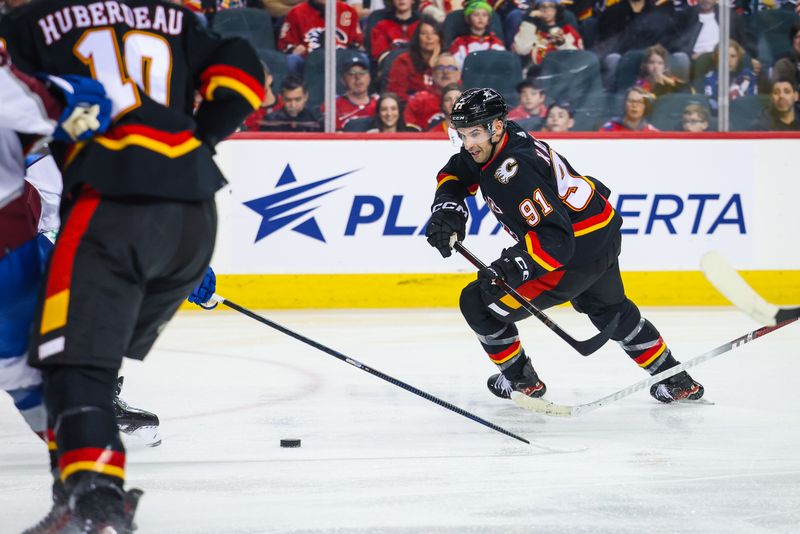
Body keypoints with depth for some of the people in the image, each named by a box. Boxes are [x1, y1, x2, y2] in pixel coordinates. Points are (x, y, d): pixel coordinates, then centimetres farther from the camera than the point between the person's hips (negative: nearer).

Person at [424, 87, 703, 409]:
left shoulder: (514, 172, -31)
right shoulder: (490, 143, -2)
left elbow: (556, 239, -36)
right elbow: (454, 174, 14)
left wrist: (511, 267, -46)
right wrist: (447, 208, -6)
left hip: (579, 252, -11)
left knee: (479, 303, -3)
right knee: (609, 310, 35)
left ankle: (522, 381, 16)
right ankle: (677, 382, 42)